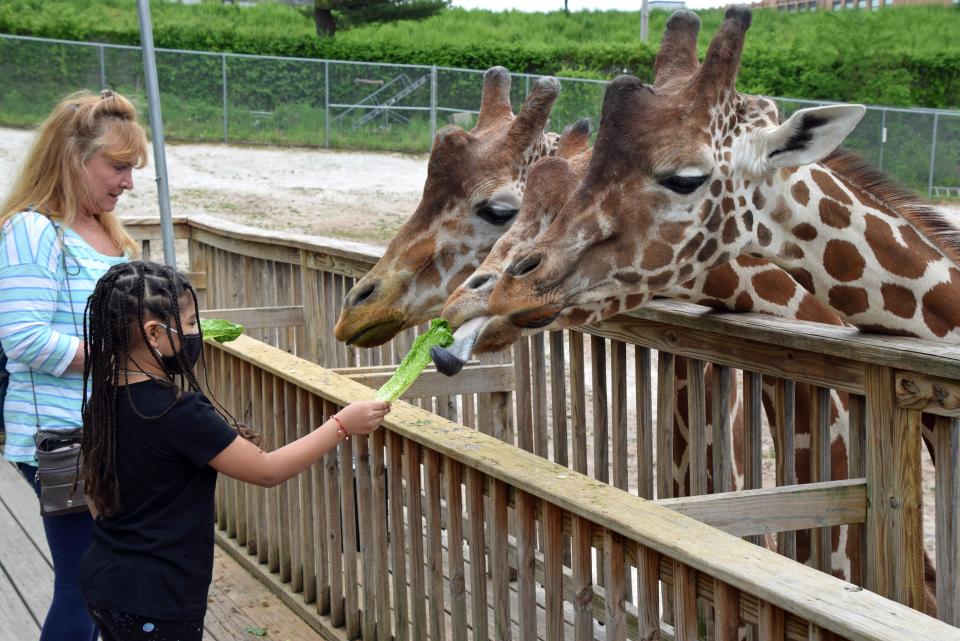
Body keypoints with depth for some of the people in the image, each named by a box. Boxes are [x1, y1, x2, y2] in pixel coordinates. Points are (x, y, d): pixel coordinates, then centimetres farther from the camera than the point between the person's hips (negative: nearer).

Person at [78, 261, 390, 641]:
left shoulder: (103, 400, 1)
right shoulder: (177, 412, -24)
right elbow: (267, 471, -19)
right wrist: (342, 425, -13)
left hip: (102, 580, 8)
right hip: (155, 601, -8)